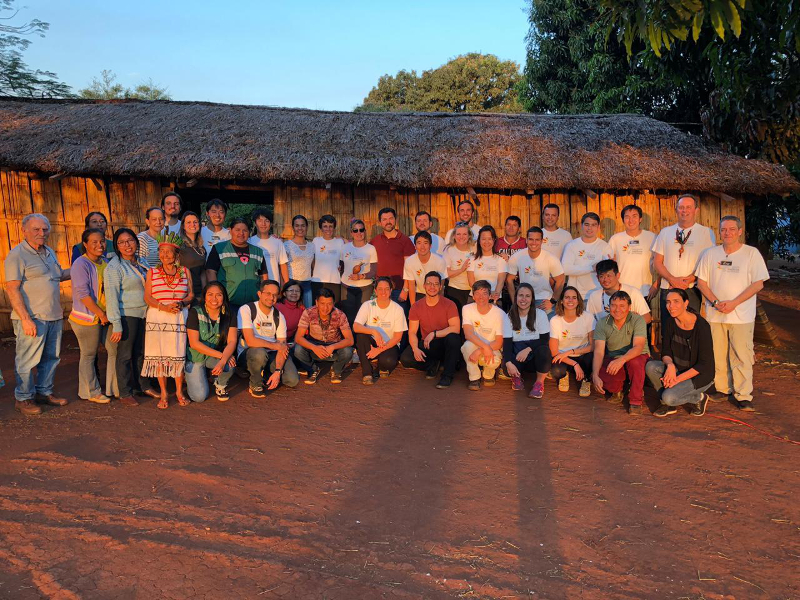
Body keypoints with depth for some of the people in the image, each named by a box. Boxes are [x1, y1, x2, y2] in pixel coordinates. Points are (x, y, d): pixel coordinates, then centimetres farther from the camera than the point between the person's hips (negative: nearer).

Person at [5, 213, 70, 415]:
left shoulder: (49, 252, 14)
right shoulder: (17, 255, -11)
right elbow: (12, 289, -16)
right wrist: (25, 319, -22)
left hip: (54, 316, 8)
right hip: (32, 318, -8)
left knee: (51, 357, 14)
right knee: (27, 360, 0)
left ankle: (44, 392, 28)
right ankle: (23, 399, 12)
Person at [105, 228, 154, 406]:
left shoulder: (140, 263, 11)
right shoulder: (114, 267, -10)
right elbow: (111, 296, -15)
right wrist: (116, 325, -19)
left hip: (143, 314, 7)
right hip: (127, 315, -6)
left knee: (141, 352, 15)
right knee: (125, 355, 0)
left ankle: (144, 385, 27)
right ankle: (125, 393, 9)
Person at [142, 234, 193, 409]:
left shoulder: (185, 272, 10)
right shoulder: (152, 272, 8)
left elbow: (191, 294, 9)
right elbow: (147, 297, 1)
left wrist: (181, 303, -11)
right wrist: (163, 307, -14)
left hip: (179, 318, 0)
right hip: (157, 318, 0)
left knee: (179, 354, -2)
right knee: (159, 355, 0)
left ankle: (179, 391, 12)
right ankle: (163, 393, 10)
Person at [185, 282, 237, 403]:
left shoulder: (229, 315, -7)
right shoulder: (195, 312, -15)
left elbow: (232, 342, -15)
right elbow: (194, 343, -19)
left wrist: (222, 361, -35)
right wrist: (220, 354, -27)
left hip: (215, 356, 2)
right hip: (195, 356, -2)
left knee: (229, 366, -32)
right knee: (199, 397, -14)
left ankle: (221, 385, 3)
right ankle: (191, 378, 21)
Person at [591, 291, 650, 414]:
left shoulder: (637, 320, -15)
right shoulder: (602, 323, -8)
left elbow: (638, 347, -28)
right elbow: (599, 351, -17)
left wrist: (621, 359, -47)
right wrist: (595, 375, -33)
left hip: (637, 357, -2)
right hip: (613, 359, 2)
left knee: (635, 362, -38)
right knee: (601, 376, -28)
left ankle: (636, 401, -14)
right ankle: (617, 390, 11)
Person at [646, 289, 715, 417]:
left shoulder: (701, 326, -21)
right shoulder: (670, 323, -4)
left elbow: (704, 364, -20)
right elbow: (665, 352, 0)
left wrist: (678, 379, -23)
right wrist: (670, 365, -23)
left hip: (700, 375, -6)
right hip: (678, 369, 6)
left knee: (669, 397, -26)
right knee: (650, 366, -21)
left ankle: (699, 398, 4)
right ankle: (669, 404, 0)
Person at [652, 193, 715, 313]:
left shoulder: (706, 233, 4)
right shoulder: (665, 232, 11)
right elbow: (657, 262, 8)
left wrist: (692, 278, -15)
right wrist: (672, 279, -7)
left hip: (692, 290, -2)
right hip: (667, 290, 2)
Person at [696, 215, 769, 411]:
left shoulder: (752, 253, -1)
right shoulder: (710, 253, 7)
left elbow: (758, 284, -6)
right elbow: (701, 281, 6)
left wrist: (733, 303, -15)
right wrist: (715, 302, -10)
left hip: (741, 315, -3)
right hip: (715, 314, 3)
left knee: (742, 356, -3)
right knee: (718, 355, 9)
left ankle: (743, 396, 4)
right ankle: (722, 389, 22)